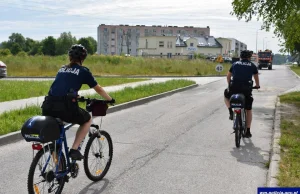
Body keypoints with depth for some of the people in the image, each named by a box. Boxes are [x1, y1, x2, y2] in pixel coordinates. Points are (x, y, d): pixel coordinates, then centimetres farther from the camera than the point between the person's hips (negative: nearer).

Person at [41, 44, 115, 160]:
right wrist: (110, 100, 38)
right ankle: (74, 149, 13)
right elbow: (99, 89, 21)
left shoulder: (62, 69, 25)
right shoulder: (83, 71, 11)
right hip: (65, 107, -5)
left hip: (48, 106, 5)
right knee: (87, 120, 23)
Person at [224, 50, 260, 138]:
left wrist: (229, 85, 41)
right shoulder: (252, 65, 12)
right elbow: (256, 77, 25)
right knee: (249, 110, 14)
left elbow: (228, 76, 24)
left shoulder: (235, 64, 15)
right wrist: (257, 85, 44)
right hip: (246, 89, 0)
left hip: (234, 88, 1)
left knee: (226, 95, 34)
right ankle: (248, 131, 15)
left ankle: (231, 112, 12)